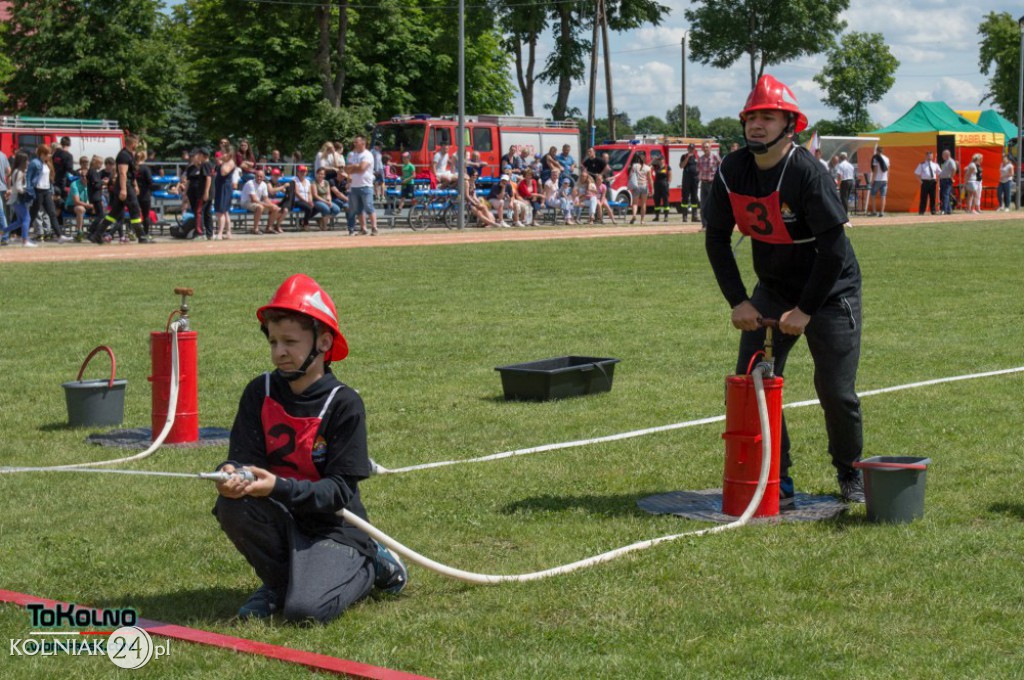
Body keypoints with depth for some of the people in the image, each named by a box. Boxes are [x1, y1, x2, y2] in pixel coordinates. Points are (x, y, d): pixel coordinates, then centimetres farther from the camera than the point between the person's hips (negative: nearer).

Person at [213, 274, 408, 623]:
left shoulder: (344, 403, -13)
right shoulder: (260, 393, 0)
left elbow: (341, 489, -17)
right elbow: (242, 457, -6)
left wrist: (279, 487, -33)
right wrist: (231, 474, -31)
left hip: (334, 525, -4)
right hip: (282, 520, 4)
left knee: (305, 610, -25)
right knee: (232, 505, -26)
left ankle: (370, 565, 8)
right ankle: (279, 582, 0)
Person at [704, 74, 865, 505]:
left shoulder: (807, 172, -25)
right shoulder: (732, 171, -8)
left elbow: (834, 248, -23)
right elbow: (717, 239, 2)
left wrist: (805, 311, -21)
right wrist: (738, 301, -5)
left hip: (830, 292, -5)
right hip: (773, 290, 5)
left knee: (836, 391, -4)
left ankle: (849, 472, 21)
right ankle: (776, 478, 6)